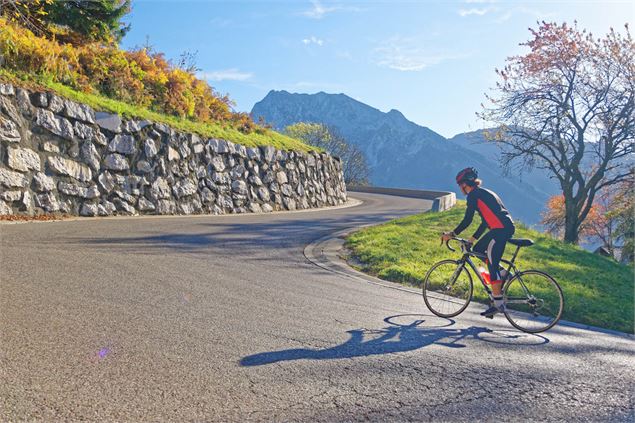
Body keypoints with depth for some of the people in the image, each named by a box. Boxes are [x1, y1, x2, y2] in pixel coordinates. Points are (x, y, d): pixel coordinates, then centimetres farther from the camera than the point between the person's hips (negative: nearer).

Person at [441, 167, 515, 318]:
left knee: (492, 265, -7)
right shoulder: (484, 193, 26)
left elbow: (467, 220, -8)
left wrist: (452, 234, 0)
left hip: (500, 228, -9)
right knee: (478, 249, 20)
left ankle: (498, 304, -6)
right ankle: (502, 275, 14)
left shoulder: (473, 194, -2)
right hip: (507, 227, 9)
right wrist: (473, 237, 33)